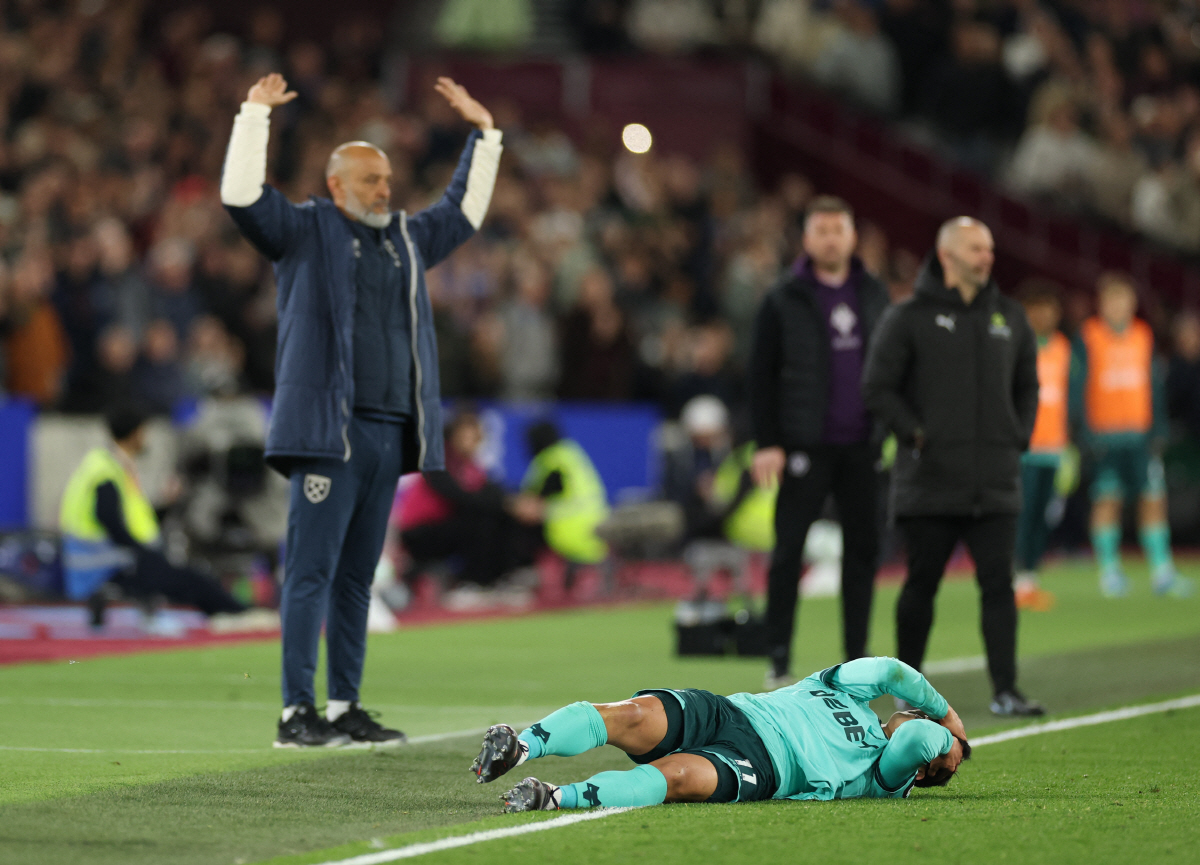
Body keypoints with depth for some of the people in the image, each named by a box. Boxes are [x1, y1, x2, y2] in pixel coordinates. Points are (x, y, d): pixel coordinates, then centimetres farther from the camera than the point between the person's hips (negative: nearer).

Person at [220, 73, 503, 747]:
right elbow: (242, 193, -8)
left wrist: (483, 133, 33)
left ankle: (346, 707, 13)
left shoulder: (407, 238, 20)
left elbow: (465, 209, 34)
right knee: (312, 571, -8)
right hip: (328, 430, -6)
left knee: (358, 577, 9)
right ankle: (297, 712, -9)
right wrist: (256, 116, -8)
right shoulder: (305, 231, 3)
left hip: (389, 432, 6)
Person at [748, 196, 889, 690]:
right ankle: (779, 659, 2)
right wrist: (767, 443, -9)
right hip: (806, 445, -3)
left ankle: (856, 660, 13)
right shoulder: (784, 301, 0)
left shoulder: (874, 296, 10)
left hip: (862, 445, 3)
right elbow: (762, 376, -1)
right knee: (788, 549, -4)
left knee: (863, 548, 5)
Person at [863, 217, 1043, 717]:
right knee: (922, 583, 4)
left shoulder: (1008, 317, 13)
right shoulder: (909, 318, -2)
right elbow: (877, 387, -2)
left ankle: (1005, 691, -3)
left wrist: (1019, 437, 9)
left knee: (998, 584, -3)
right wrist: (915, 433, -9)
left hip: (996, 483, 3)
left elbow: (1028, 384, 22)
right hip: (930, 481, -3)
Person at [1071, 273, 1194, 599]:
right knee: (1107, 499, -3)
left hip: (1140, 433, 3)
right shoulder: (1088, 338, 0)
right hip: (1105, 434, -3)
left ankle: (1162, 571, 0)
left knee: (1154, 497, -3)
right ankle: (1110, 571, 5)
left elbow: (1155, 385, 15)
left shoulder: (1144, 337, 11)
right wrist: (1086, 431, -9)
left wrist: (1158, 430, 8)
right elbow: (1079, 387, -1)